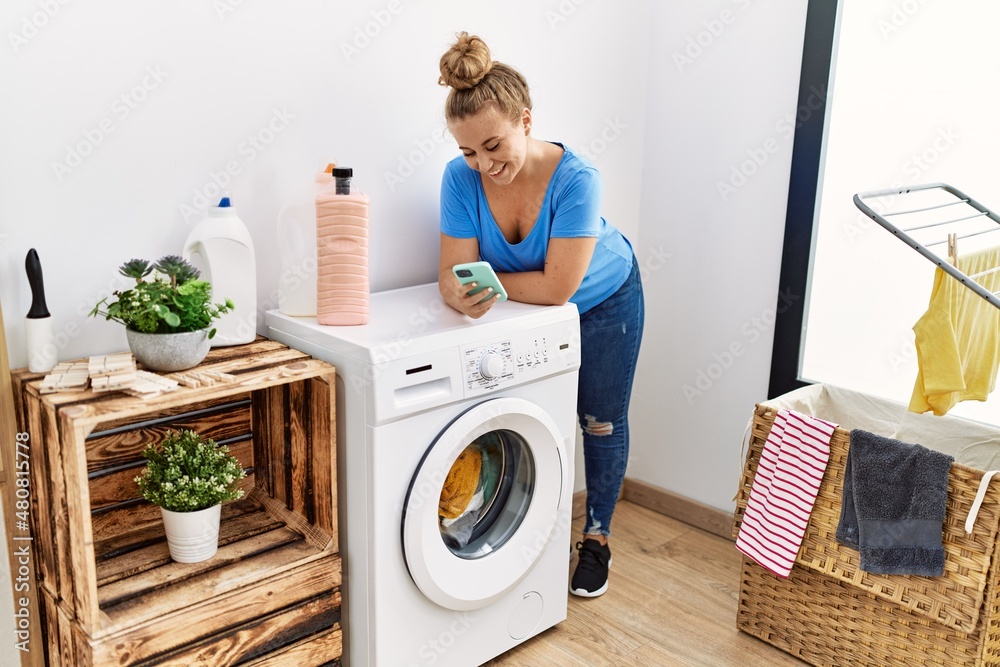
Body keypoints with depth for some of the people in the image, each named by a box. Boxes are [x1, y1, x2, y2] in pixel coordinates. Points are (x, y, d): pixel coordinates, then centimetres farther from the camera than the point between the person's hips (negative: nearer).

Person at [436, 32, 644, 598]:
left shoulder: (576, 178, -37)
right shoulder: (462, 179, -26)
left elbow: (557, 286, -36)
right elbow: (453, 276, -27)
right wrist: (466, 296, -49)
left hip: (604, 301, -2)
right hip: (530, 314, 3)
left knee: (602, 423, 10)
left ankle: (597, 540, 29)